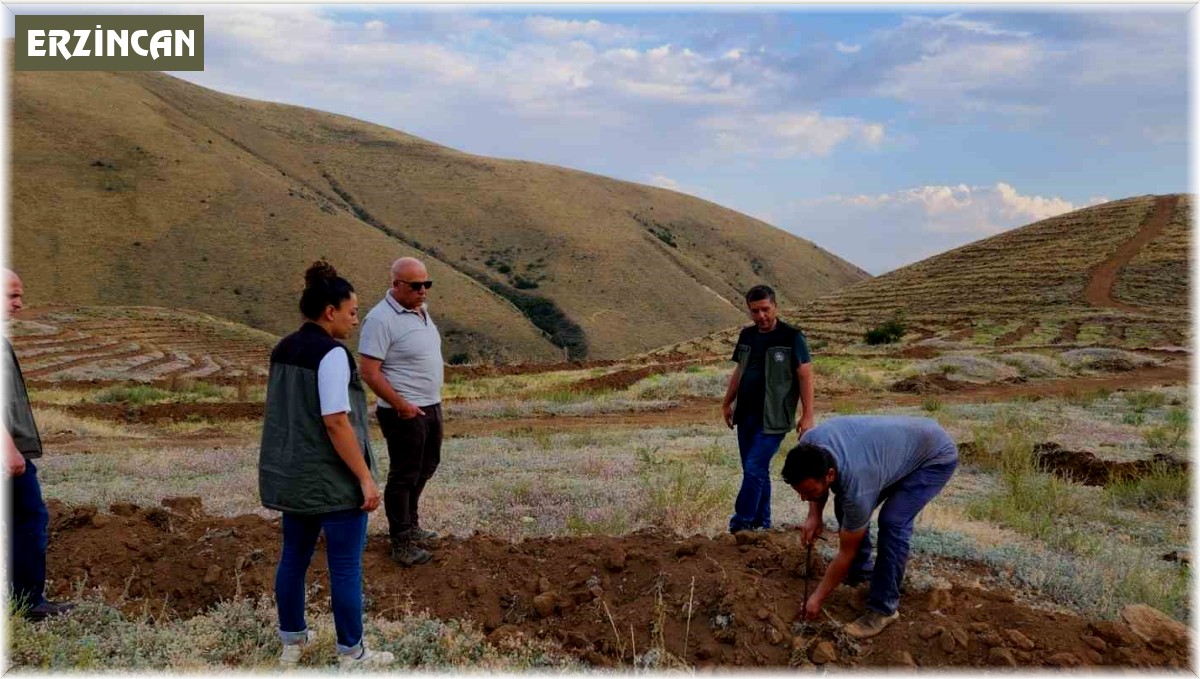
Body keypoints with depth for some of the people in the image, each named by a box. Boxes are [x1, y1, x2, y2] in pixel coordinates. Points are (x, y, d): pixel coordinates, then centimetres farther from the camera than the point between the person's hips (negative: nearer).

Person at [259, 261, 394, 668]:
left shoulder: (283, 350, 8)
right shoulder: (332, 354, -19)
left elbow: (282, 415, 14)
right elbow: (336, 422, -24)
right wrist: (365, 478, -20)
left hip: (291, 475, 9)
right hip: (332, 479, -8)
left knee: (294, 557, 18)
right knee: (346, 566, 4)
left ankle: (292, 642, 32)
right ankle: (351, 654, 15)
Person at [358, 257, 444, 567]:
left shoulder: (421, 310, 8)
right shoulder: (381, 319, -19)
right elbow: (370, 372, -22)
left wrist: (433, 401, 15)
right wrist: (401, 405, -23)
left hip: (432, 406, 9)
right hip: (406, 413, -9)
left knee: (425, 469, 20)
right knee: (404, 476, 2)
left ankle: (411, 526, 38)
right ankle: (401, 543, 15)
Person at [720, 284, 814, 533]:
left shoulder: (792, 337, -9)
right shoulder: (747, 335, 9)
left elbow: (805, 376, -11)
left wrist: (807, 415, -15)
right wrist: (727, 403, 18)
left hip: (772, 419, -6)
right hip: (745, 416, 6)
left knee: (754, 470, -11)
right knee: (758, 472, 12)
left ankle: (739, 527, -3)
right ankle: (761, 525, 22)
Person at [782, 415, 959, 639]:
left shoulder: (856, 487, -38)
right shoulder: (810, 444, -23)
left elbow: (846, 553, -22)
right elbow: (815, 484, 4)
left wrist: (818, 598, -13)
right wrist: (814, 516, -10)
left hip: (935, 456, -8)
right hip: (895, 444, 8)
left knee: (892, 521, -24)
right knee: (846, 509, 5)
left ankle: (884, 608, -10)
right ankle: (860, 572, 24)